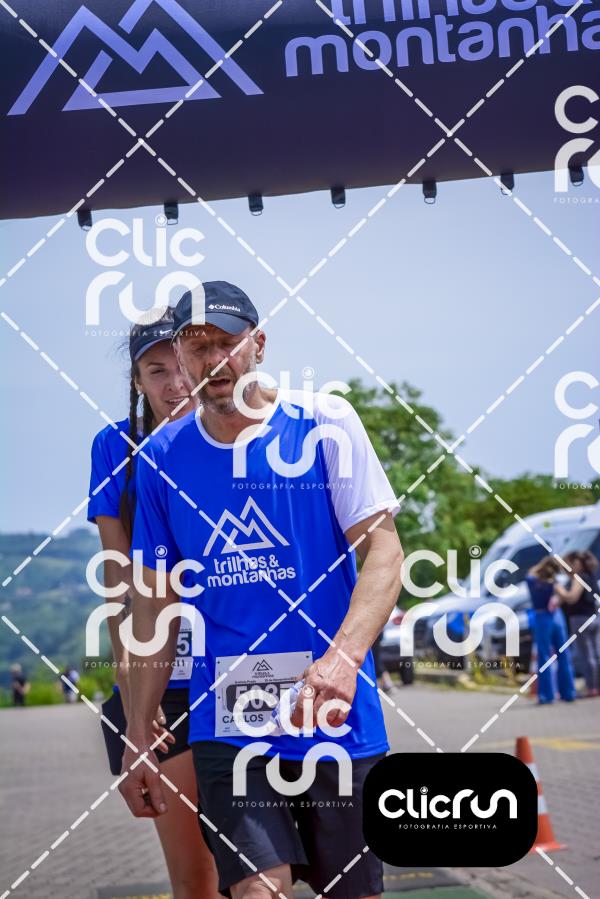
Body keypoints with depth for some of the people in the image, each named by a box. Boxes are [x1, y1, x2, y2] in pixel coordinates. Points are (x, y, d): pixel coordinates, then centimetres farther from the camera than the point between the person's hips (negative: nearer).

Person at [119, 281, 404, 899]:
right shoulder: (162, 456, 6)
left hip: (338, 717, -1)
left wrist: (343, 658, -24)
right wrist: (138, 734, 10)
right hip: (228, 724, 1)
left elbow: (383, 550, -7)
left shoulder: (325, 421, -2)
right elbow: (154, 600, 12)